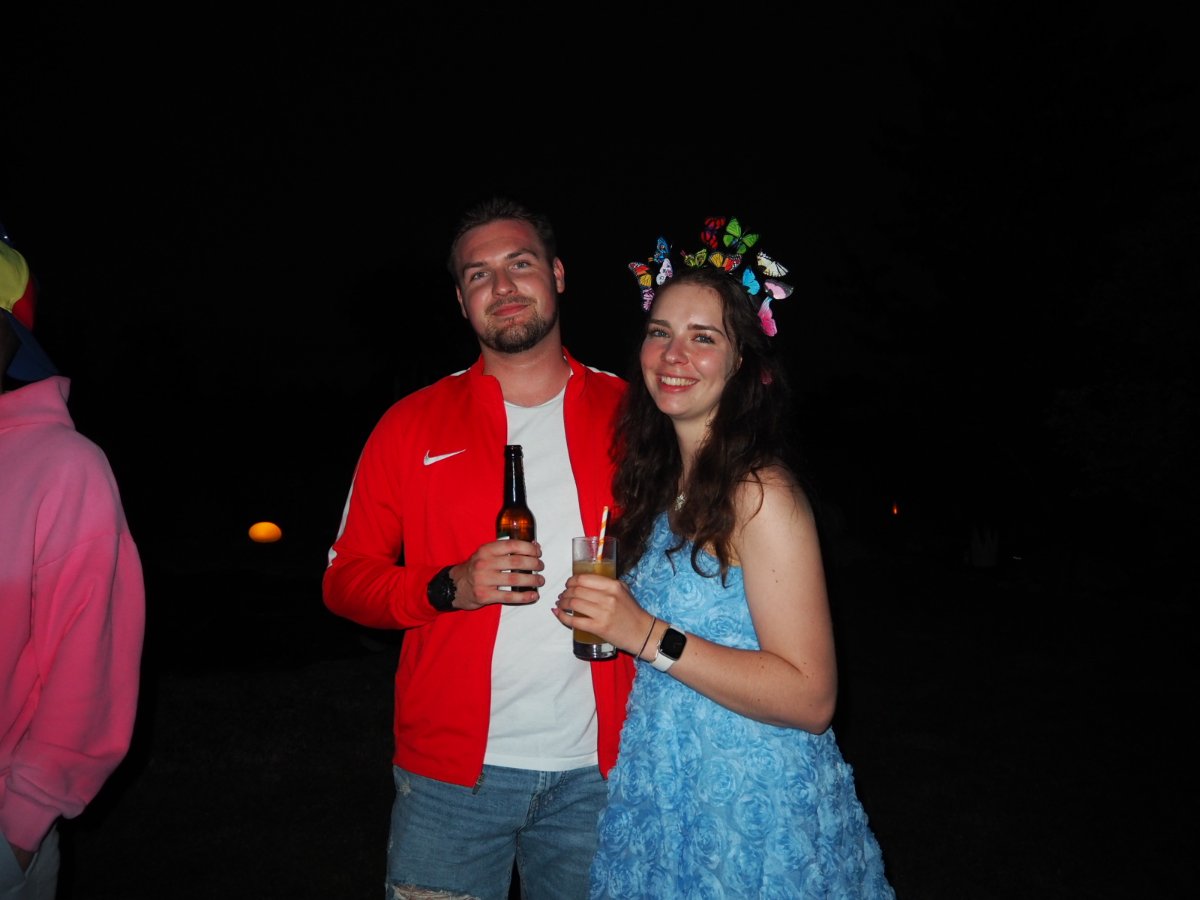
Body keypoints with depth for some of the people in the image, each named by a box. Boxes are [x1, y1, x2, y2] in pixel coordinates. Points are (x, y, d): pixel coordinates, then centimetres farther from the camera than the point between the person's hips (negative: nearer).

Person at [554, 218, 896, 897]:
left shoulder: (759, 493, -21)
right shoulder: (660, 481, 3)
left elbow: (810, 699, -23)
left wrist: (648, 635, -27)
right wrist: (596, 612, -1)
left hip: (754, 814, -7)